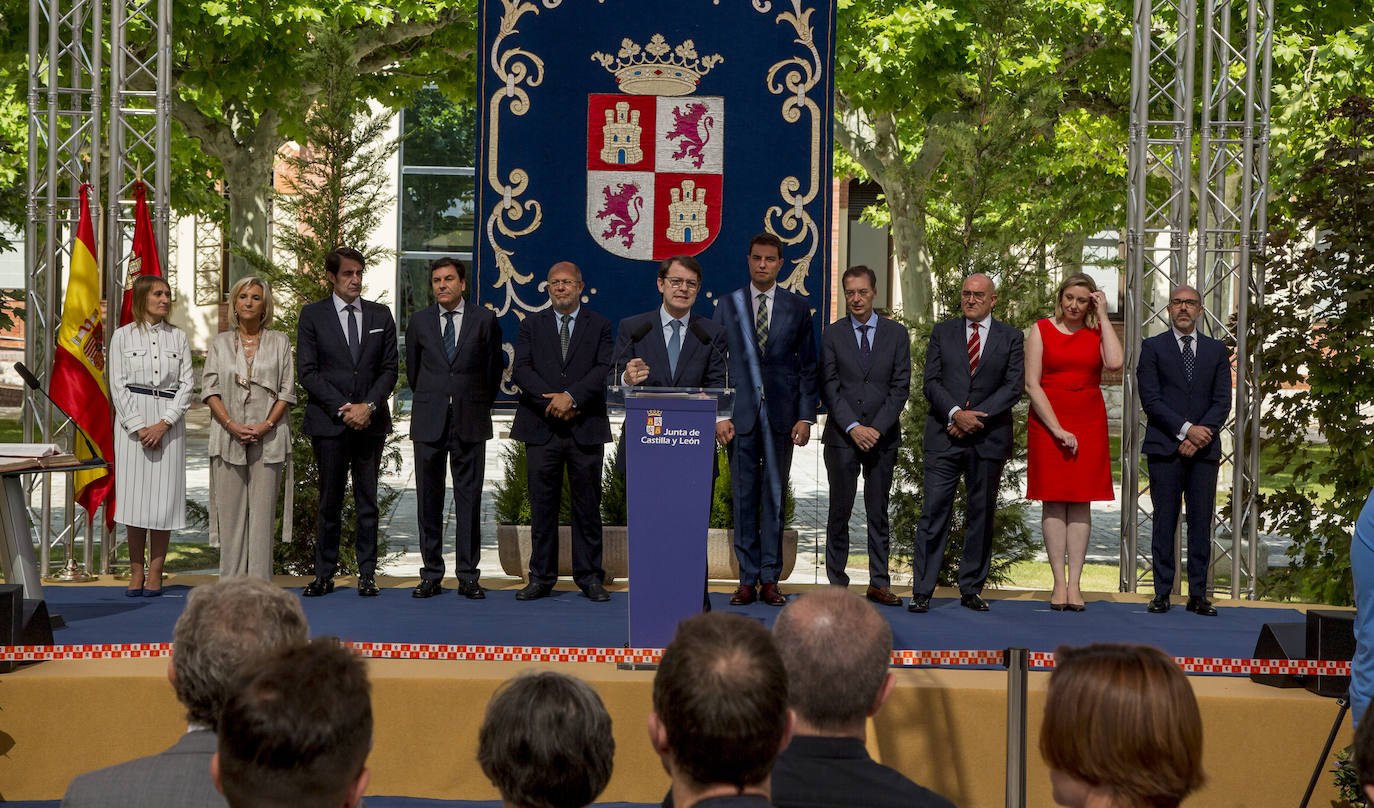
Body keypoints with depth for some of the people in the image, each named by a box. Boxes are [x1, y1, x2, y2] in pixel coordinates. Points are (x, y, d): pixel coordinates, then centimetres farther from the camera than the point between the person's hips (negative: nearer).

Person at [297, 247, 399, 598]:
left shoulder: (380, 315, 10)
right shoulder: (313, 315, 3)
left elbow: (389, 368, 7)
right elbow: (307, 371, -3)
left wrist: (369, 406, -8)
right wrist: (341, 408, -11)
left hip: (371, 421, 2)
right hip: (329, 423, -2)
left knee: (368, 501, 2)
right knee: (329, 501, 2)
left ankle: (367, 574, 7)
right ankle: (324, 575, 9)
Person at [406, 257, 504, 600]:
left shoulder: (485, 320, 3)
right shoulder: (419, 321, 8)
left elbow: (493, 369, 11)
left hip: (470, 423, -1)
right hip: (428, 423, 1)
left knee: (469, 498, 0)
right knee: (428, 498, 3)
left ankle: (468, 576, 5)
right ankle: (431, 575, 10)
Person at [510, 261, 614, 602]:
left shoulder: (599, 326, 8)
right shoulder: (532, 325, 11)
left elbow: (603, 369, -5)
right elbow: (521, 369, 0)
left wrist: (571, 396, -18)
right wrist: (551, 401, -13)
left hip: (586, 430, -1)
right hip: (542, 429, 1)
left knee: (587, 505, 3)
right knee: (542, 506, 3)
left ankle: (590, 577, 10)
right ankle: (541, 577, 9)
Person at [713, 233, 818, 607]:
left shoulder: (798, 307, 6)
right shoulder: (728, 305, 7)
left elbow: (807, 366, 7)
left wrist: (806, 417, -1)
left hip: (781, 414, 0)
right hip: (741, 415, 0)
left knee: (775, 497, 3)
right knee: (744, 498, 2)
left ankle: (770, 579, 9)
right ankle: (748, 579, 8)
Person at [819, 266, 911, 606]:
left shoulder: (896, 333, 7)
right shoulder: (832, 334, 5)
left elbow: (901, 387, 2)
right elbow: (829, 387, 0)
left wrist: (877, 428, -8)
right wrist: (852, 427, -11)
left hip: (883, 435, 1)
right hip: (842, 436, -1)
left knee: (878, 512, 4)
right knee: (840, 511, 1)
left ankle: (879, 583, 8)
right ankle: (837, 582, 7)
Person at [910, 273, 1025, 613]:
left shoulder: (1010, 338, 8)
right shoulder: (942, 332, 10)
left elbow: (1013, 387, -2)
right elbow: (931, 382, 2)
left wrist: (975, 416, -12)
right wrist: (956, 414, -14)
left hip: (989, 438, 0)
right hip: (944, 436, 0)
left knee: (981, 516, 5)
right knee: (933, 513, -6)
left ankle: (972, 590, 14)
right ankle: (922, 591, -5)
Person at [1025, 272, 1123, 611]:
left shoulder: (1097, 332, 9)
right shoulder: (1041, 330, 4)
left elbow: (1115, 363, -12)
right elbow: (1031, 384, -3)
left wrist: (1103, 316, -5)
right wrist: (1057, 428, -11)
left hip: (1089, 426, 2)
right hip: (1047, 423, -2)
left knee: (1081, 503, 0)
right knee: (1053, 503, -3)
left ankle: (1074, 584, 0)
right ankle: (1059, 584, -1)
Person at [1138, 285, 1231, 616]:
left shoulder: (1217, 350, 14)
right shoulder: (1152, 347, 7)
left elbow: (1223, 401, 6)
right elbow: (1150, 399, -3)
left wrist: (1201, 434, -9)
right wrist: (1186, 429, -12)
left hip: (1204, 450, 2)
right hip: (1164, 449, -2)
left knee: (1201, 523, 1)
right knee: (1164, 521, -2)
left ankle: (1198, 595, 5)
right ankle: (1162, 593, 3)